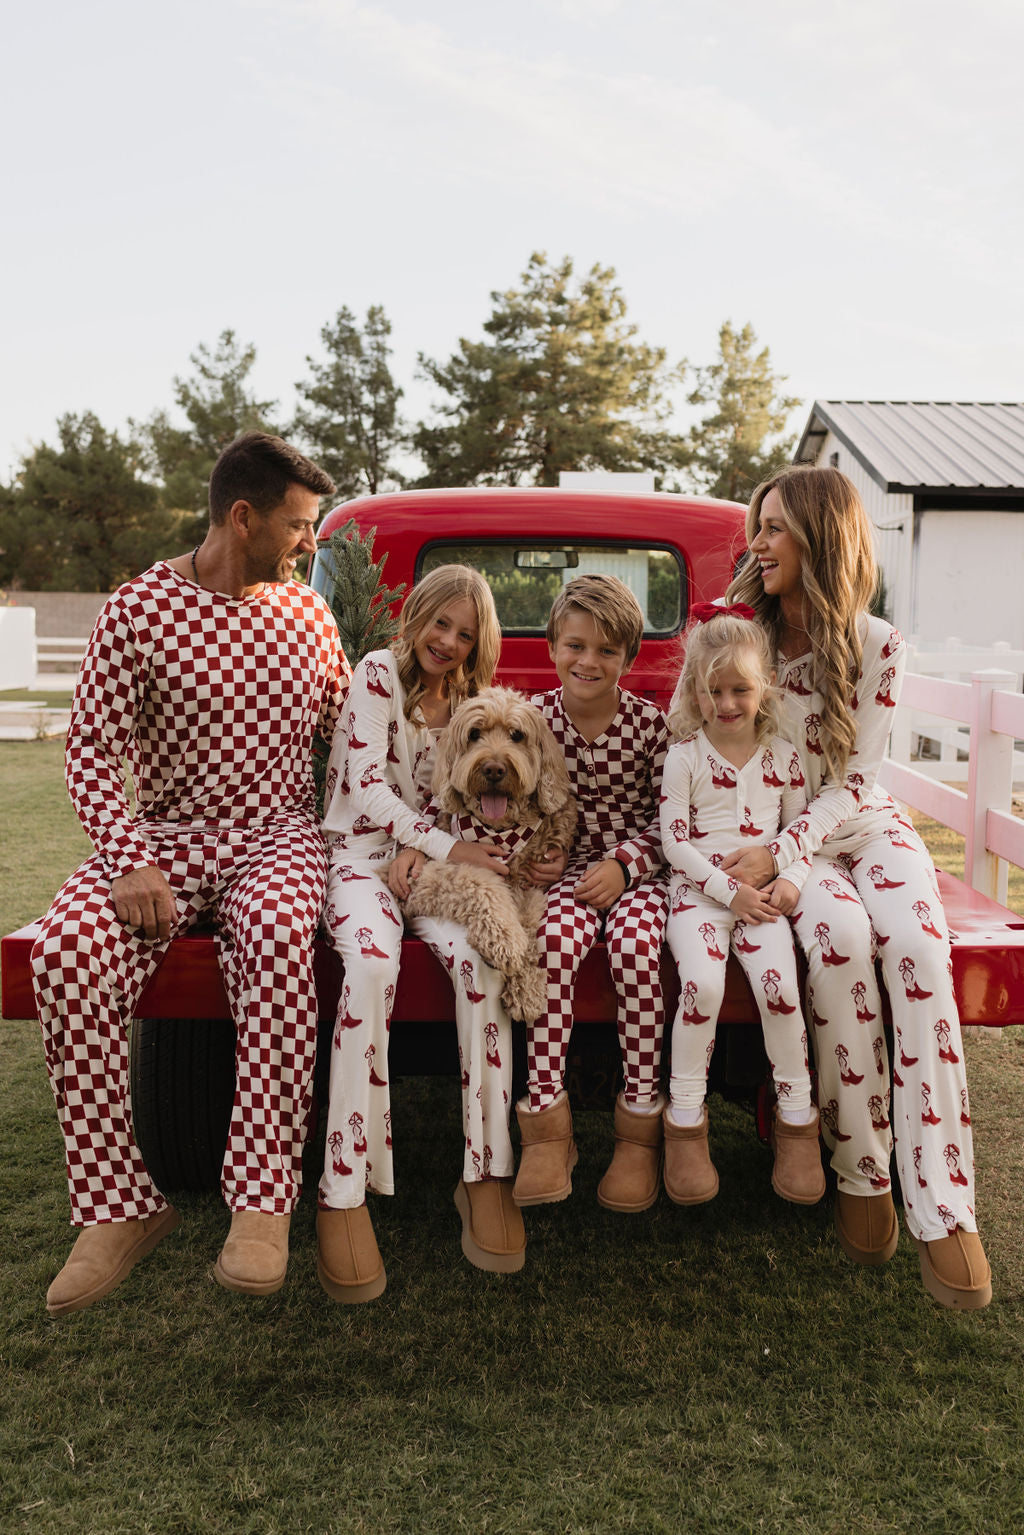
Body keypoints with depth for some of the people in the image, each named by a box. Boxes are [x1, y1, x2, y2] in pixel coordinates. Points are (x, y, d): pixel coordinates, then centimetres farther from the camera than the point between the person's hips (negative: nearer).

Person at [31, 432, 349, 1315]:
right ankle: (120, 1208, -17)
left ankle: (262, 1201, -29)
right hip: (167, 835, 0)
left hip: (280, 834, 1)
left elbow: (348, 728, 19)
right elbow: (93, 749, -4)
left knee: (278, 930, -36)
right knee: (69, 946, -30)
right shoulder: (139, 609, -1)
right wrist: (129, 860, -19)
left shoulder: (308, 612, 10)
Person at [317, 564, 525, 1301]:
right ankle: (344, 1193, -29)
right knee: (372, 963, -35)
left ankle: (487, 1173, -22)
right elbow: (366, 784, -7)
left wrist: (424, 847, -6)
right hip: (362, 851, -4)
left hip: (432, 856, 4)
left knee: (480, 957, -28)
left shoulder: (471, 701, 17)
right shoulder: (378, 673, 1)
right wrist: (446, 844, -16)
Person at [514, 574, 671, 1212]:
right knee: (557, 938, -31)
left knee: (635, 943, -31)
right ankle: (547, 1124, -21)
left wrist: (623, 864, -13)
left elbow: (669, 819, 1)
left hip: (636, 870, -1)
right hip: (567, 871, 1)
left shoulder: (651, 723, -2)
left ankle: (641, 1126, -15)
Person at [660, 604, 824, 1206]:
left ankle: (797, 1118, -2)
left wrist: (791, 880, -7)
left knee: (778, 980, -22)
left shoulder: (783, 755, 9)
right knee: (702, 983, -26)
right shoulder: (685, 756, 0)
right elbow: (675, 840, -4)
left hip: (762, 891, 2)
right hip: (699, 888, -2)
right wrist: (728, 889, -12)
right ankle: (686, 1120, -8)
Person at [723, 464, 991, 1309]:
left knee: (917, 946, -29)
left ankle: (941, 1206, -25)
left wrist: (781, 852, -26)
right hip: (772, 836, -1)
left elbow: (853, 782, -10)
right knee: (839, 935, -33)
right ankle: (862, 1173, -19)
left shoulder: (877, 646, -5)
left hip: (865, 828, 1)